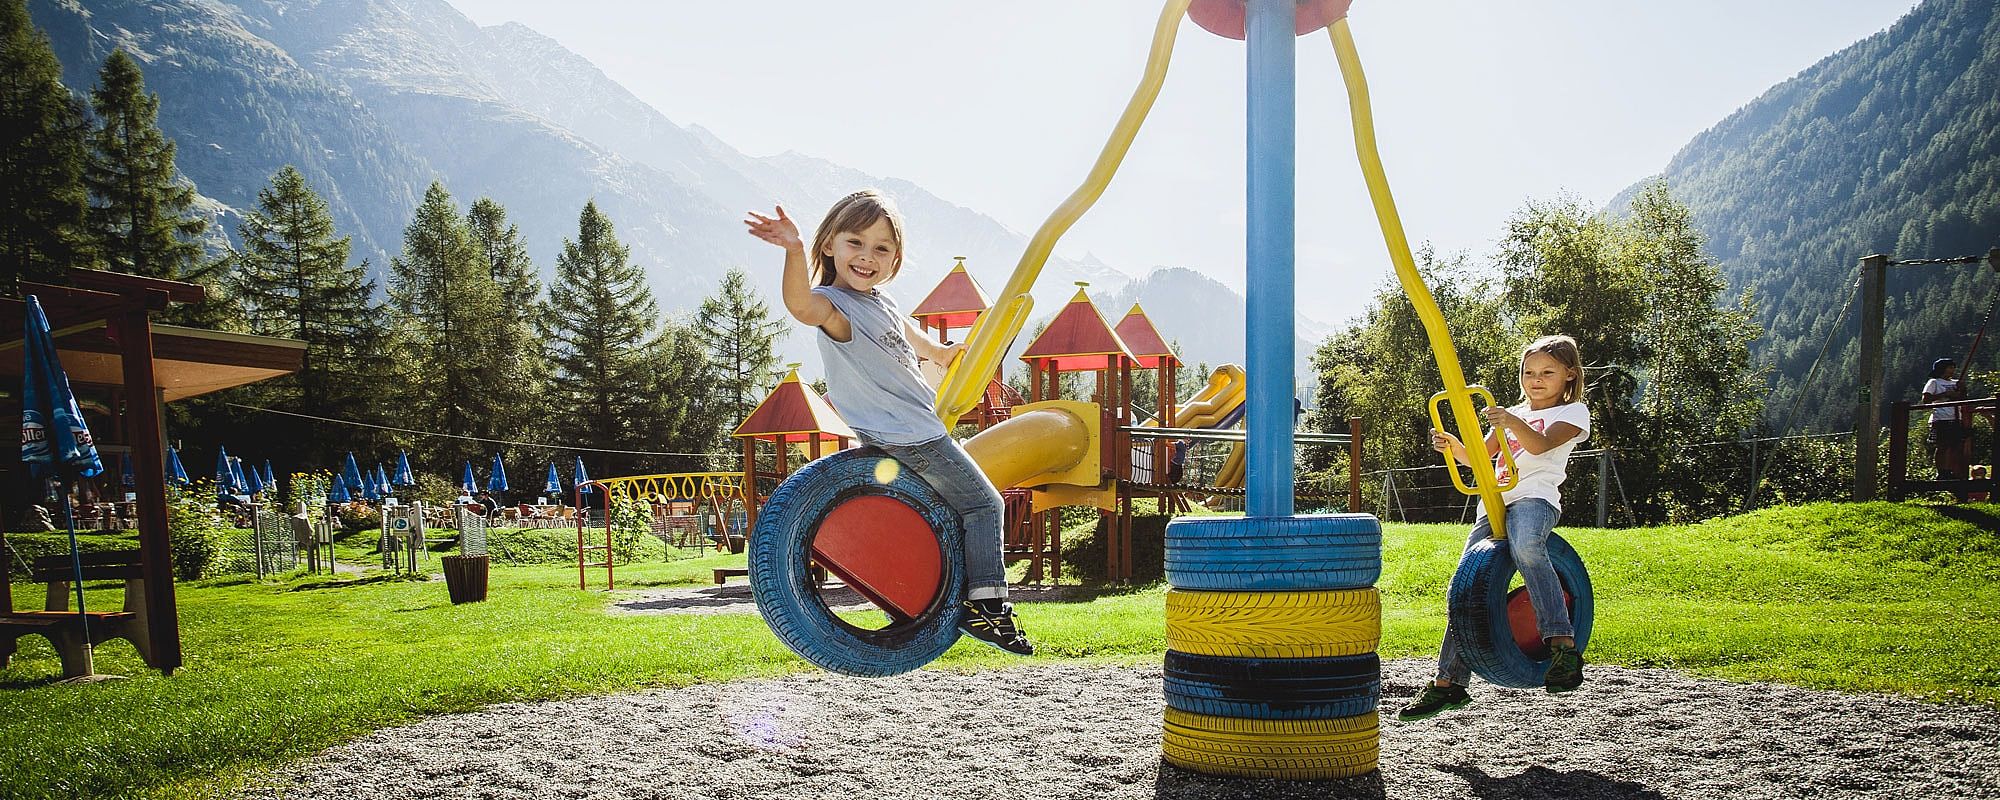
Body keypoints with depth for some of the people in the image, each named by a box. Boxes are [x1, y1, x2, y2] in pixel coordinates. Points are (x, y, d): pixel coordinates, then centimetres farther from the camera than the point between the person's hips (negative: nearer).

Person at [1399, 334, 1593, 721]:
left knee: (1526, 547, -40)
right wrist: (1453, 446, -1)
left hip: (1535, 498, -6)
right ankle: (1448, 683, 6)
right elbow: (1480, 457, 20)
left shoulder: (1573, 412, 9)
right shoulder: (1515, 413, 29)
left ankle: (1563, 645, -40)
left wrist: (1512, 423, -29)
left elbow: (1540, 444, -11)